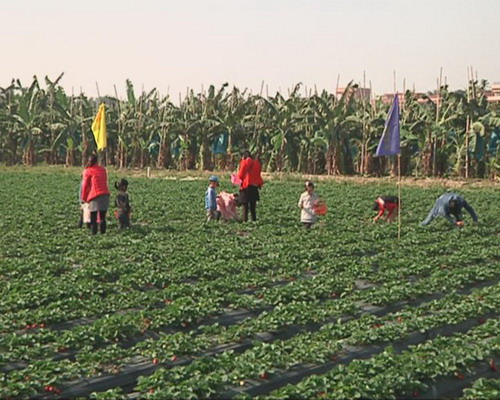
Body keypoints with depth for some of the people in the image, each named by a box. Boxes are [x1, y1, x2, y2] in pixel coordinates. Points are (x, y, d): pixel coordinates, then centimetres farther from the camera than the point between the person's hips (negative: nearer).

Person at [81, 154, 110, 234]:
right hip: (105, 195, 4)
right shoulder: (103, 169, 14)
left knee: (93, 218, 1)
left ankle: (93, 233, -4)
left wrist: (84, 198, 12)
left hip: (94, 196, -4)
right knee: (102, 217, 11)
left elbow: (85, 186, 2)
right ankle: (103, 232, 8)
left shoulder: (87, 171, 1)